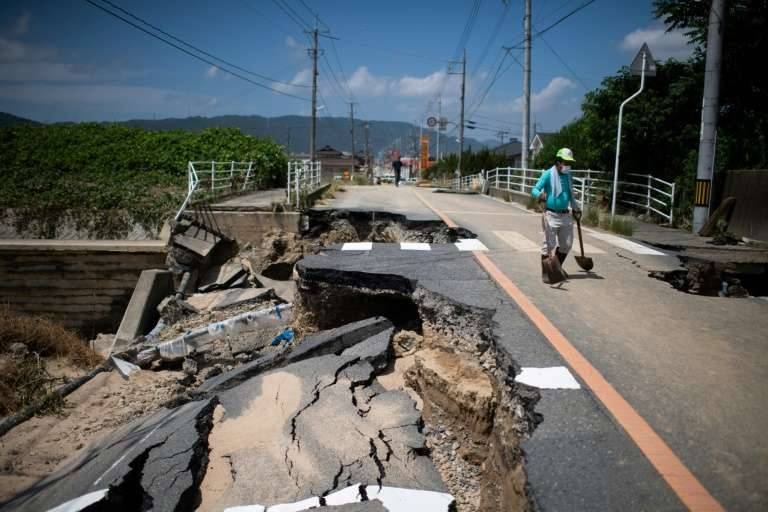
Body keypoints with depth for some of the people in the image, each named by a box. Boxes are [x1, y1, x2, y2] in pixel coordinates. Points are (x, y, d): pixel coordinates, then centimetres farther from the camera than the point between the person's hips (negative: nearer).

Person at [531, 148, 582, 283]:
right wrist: (540, 195, -36)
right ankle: (545, 273, 3)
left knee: (566, 244, 10)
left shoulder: (568, 176, 12)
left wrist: (575, 209, 26)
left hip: (565, 215, 7)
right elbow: (535, 190, -15)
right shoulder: (548, 174, -8)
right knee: (549, 244, -6)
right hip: (551, 215, -6)